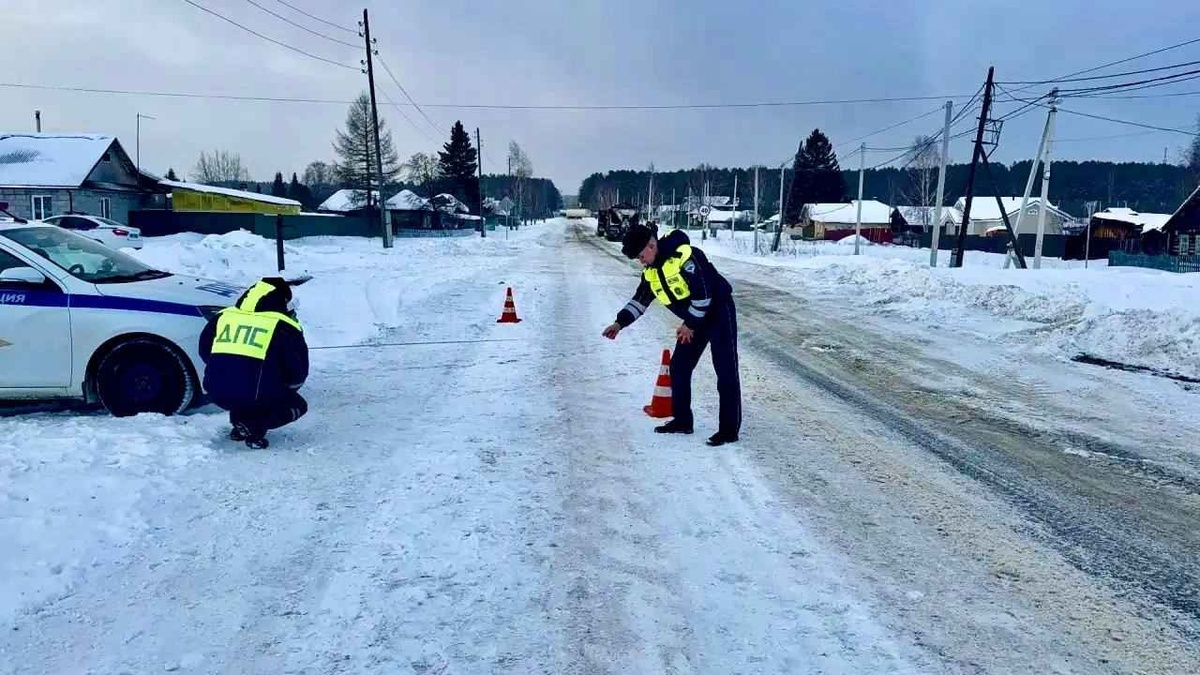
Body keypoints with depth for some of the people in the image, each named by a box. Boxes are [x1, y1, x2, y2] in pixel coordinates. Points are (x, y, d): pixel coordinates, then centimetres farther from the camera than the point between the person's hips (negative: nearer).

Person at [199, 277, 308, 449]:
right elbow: (298, 371, 2)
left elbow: (204, 350, 23)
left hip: (216, 392, 6)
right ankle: (254, 426, -4)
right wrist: (287, 387, 23)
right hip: (255, 395, -6)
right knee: (297, 405, 18)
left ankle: (238, 421, 16)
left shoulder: (224, 316, 16)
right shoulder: (284, 327, 3)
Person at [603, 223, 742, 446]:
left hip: (719, 312, -9)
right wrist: (620, 323, -1)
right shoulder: (651, 271, 1)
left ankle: (730, 430, -5)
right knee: (679, 367, 8)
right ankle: (682, 421, 19)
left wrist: (690, 325, -16)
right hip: (694, 320, 9)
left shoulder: (685, 256, -26)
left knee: (726, 371, -8)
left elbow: (703, 294, -25)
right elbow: (640, 300, 10)